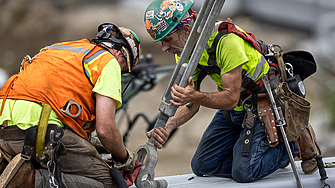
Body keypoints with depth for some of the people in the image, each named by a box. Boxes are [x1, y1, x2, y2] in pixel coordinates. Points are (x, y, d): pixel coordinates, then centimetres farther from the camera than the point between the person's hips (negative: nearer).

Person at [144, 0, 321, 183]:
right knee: (202, 166, 4)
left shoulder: (225, 40, -31)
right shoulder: (183, 51, -6)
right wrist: (168, 126, -27)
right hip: (233, 112, 8)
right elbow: (191, 105, -7)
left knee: (244, 172, -20)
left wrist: (195, 97, -47)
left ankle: (296, 142, 3)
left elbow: (232, 98, -31)